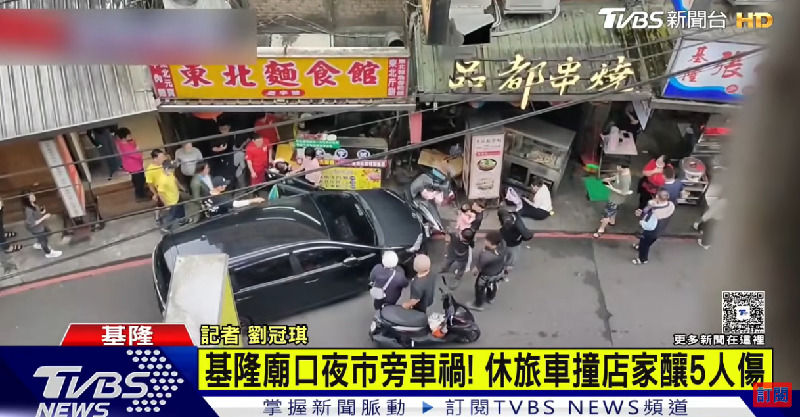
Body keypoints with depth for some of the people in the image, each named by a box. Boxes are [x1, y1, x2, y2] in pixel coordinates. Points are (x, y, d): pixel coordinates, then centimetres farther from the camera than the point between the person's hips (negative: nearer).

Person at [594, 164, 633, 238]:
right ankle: (611, 221, 60)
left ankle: (601, 229, 28)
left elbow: (624, 193, -31)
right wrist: (610, 179, -5)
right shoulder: (622, 172, -14)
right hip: (614, 196, 8)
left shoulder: (626, 179, -40)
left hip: (617, 199, -8)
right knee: (613, 210, 33)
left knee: (607, 212, 9)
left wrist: (612, 188, -29)